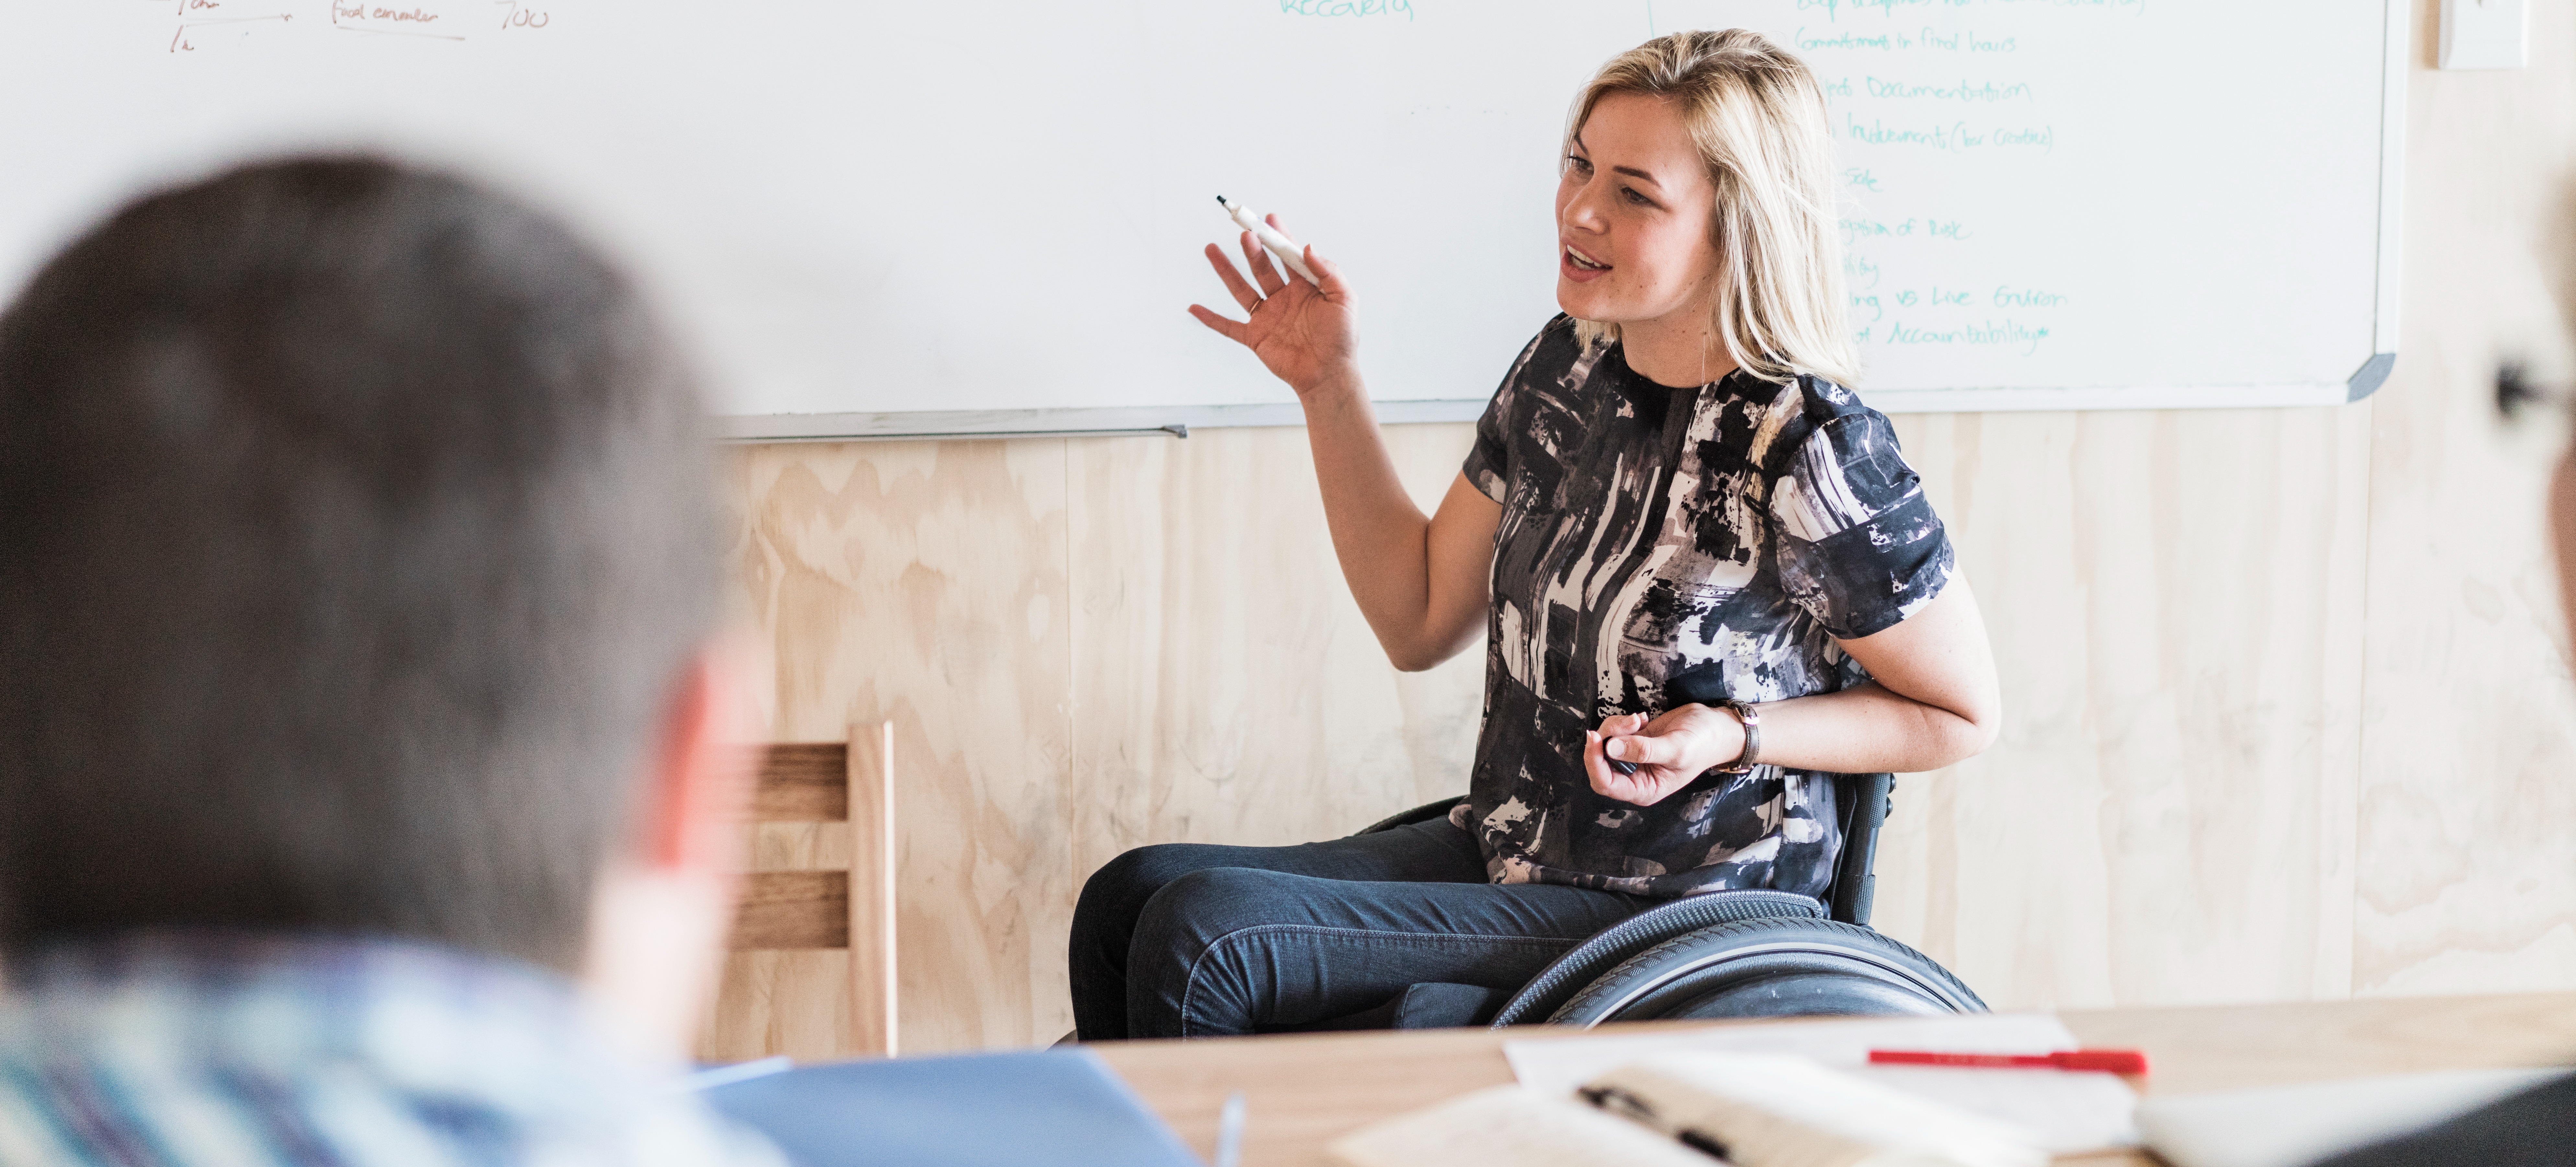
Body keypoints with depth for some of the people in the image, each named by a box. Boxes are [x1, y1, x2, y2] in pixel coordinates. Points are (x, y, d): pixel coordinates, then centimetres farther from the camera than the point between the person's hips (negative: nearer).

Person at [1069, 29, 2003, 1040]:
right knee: (1129, 898, -9)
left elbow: (1962, 716, -8)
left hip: (1674, 920, -7)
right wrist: (1328, 385, 4)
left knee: (1200, 936, -19)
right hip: (1504, 855, 7)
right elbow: (1420, 622, 11)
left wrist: (1734, 738, -21)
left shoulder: (1808, 454, -20)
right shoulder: (1569, 367, 2)